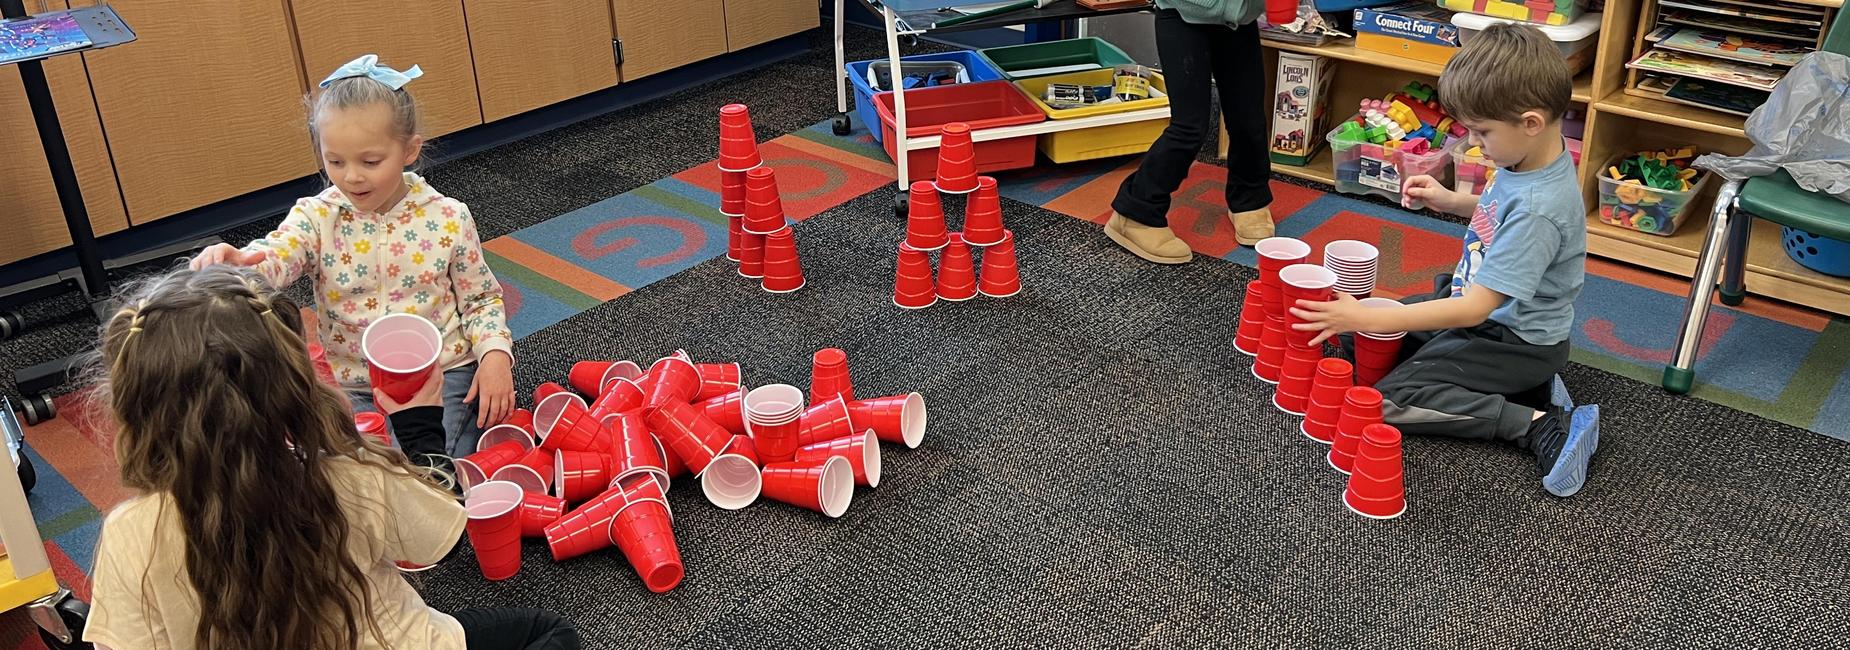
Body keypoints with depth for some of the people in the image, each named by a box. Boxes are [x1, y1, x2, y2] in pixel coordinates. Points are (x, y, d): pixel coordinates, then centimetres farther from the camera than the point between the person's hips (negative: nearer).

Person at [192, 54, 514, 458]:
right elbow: (272, 259, -24)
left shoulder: (448, 218, -3)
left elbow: (481, 298, 7)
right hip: (355, 388, 1)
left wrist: (494, 352, -12)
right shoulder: (317, 218, -3)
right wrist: (234, 263, -48)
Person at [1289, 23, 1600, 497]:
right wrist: (1450, 201, 1)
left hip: (1514, 341, -10)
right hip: (1491, 309, 10)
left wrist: (1366, 319, -33)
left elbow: (1474, 310, -32)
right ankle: (1523, 387, 9)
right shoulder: (1530, 160, -6)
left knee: (1388, 402, -16)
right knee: (1377, 335, 15)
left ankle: (1545, 425, -11)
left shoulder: (1537, 209, -33)